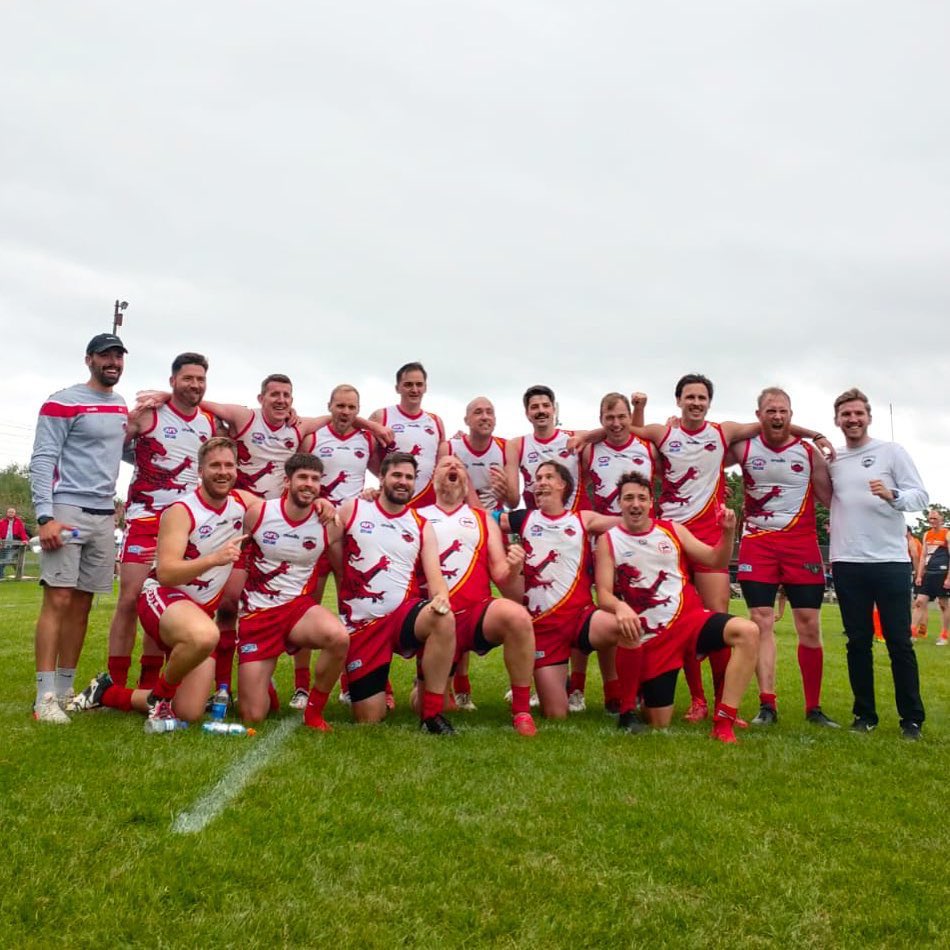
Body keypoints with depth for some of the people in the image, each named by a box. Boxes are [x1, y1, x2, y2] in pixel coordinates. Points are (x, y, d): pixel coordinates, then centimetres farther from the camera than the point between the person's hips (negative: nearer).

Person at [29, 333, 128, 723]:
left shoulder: (121, 407, 17)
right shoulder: (63, 402, -4)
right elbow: (42, 460, -10)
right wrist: (44, 516, -19)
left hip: (104, 515, 7)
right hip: (66, 510, -7)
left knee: (82, 604, 8)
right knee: (58, 599, -10)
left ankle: (65, 690, 15)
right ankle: (45, 696, -7)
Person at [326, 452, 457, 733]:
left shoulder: (422, 526, 7)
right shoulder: (351, 510, 4)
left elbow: (434, 575, -3)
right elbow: (330, 548, 9)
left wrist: (441, 597, -25)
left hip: (404, 613, 1)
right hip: (362, 623, 0)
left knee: (444, 618, -36)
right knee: (370, 720, -3)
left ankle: (432, 715, -22)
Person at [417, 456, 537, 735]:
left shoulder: (484, 520, 18)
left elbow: (500, 578, 11)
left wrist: (513, 569, -11)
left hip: (478, 612, 1)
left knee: (517, 616, -34)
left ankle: (521, 710, -19)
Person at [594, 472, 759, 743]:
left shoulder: (672, 530, 8)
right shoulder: (608, 541, 1)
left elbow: (715, 560, 13)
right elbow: (603, 595, -8)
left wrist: (728, 531, -6)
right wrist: (619, 607, -31)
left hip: (689, 617, 3)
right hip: (649, 636, -2)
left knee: (747, 632, -28)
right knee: (659, 725, -4)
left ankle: (723, 724, -23)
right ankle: (628, 709, 34)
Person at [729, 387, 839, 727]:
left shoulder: (810, 453, 2)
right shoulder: (743, 447, 2)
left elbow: (830, 498, 4)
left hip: (801, 543, 0)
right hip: (757, 543, 0)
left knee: (809, 625, 1)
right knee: (761, 622, -5)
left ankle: (814, 707, 12)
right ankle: (767, 705, -1)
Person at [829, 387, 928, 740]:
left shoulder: (892, 451, 2)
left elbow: (921, 495, -5)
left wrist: (892, 495, -23)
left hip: (891, 560, -2)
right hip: (847, 563, 3)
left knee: (899, 642, 0)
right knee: (858, 642, 7)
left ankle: (912, 718, 10)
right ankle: (865, 714, 17)